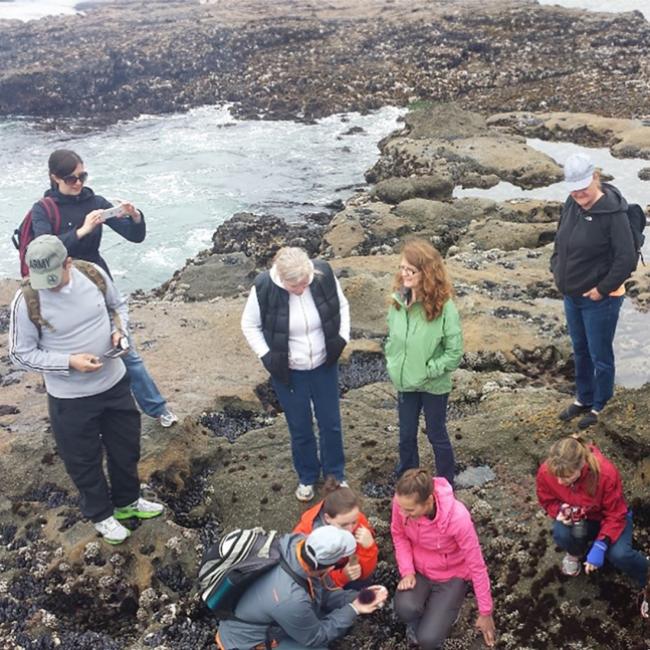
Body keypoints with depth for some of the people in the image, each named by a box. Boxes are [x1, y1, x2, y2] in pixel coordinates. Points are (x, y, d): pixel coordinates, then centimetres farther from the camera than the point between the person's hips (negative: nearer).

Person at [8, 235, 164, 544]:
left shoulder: (93, 274, -13)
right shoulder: (27, 301, -22)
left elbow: (118, 305, 7)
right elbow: (21, 354, -13)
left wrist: (119, 330, -14)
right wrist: (69, 362, -25)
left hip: (115, 383, 4)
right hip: (70, 398, -4)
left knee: (126, 448, 22)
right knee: (84, 461, 14)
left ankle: (127, 501, 48)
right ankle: (101, 515, 40)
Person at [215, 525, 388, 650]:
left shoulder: (297, 542, -22)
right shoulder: (290, 599, -40)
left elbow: (323, 592, -3)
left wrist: (355, 599, -13)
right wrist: (353, 610, -14)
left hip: (266, 619, 8)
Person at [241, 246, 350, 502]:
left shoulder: (324, 274, -20)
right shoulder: (264, 288, -24)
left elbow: (342, 305, 0)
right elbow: (249, 325, -7)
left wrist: (342, 337, -8)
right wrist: (266, 355, -15)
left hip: (324, 366, 2)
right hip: (288, 371, -1)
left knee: (331, 423, 16)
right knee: (300, 428, 14)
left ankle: (335, 476, 39)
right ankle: (307, 477, 40)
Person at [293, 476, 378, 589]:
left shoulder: (358, 520, -27)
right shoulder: (306, 535, -35)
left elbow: (366, 571, -21)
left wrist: (368, 547, -39)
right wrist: (343, 575, -44)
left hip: (343, 566, 3)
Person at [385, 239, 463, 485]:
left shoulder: (444, 307, -23)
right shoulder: (398, 300, -8)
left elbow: (454, 352, -17)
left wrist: (428, 371, -17)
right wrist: (392, 364, -1)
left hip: (434, 385, -4)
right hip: (405, 382, 5)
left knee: (437, 436, 14)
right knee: (406, 436, 19)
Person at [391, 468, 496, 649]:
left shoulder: (457, 517, -34)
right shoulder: (403, 503, -26)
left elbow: (476, 565, -20)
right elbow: (398, 534, -3)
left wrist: (485, 613, -10)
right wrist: (407, 571, -16)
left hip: (450, 576, -2)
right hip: (419, 570, 3)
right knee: (405, 609, -28)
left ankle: (447, 608, 15)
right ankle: (422, 616, 8)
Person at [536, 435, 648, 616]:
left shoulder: (606, 472, -36)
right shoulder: (546, 471, -28)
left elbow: (616, 516, -23)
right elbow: (547, 501, -5)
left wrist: (600, 545, -35)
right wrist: (560, 511, -27)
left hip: (608, 517, -2)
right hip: (577, 518, 2)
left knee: (619, 554, -29)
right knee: (561, 534, -30)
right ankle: (576, 552, 8)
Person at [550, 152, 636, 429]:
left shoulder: (613, 212, -22)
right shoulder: (571, 205, -1)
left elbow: (627, 259, -22)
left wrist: (602, 289, -18)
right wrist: (557, 270, 6)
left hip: (599, 300, -7)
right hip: (571, 296, 7)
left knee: (600, 356, 9)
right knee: (580, 352, 22)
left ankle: (598, 407, 28)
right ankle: (583, 399, 41)